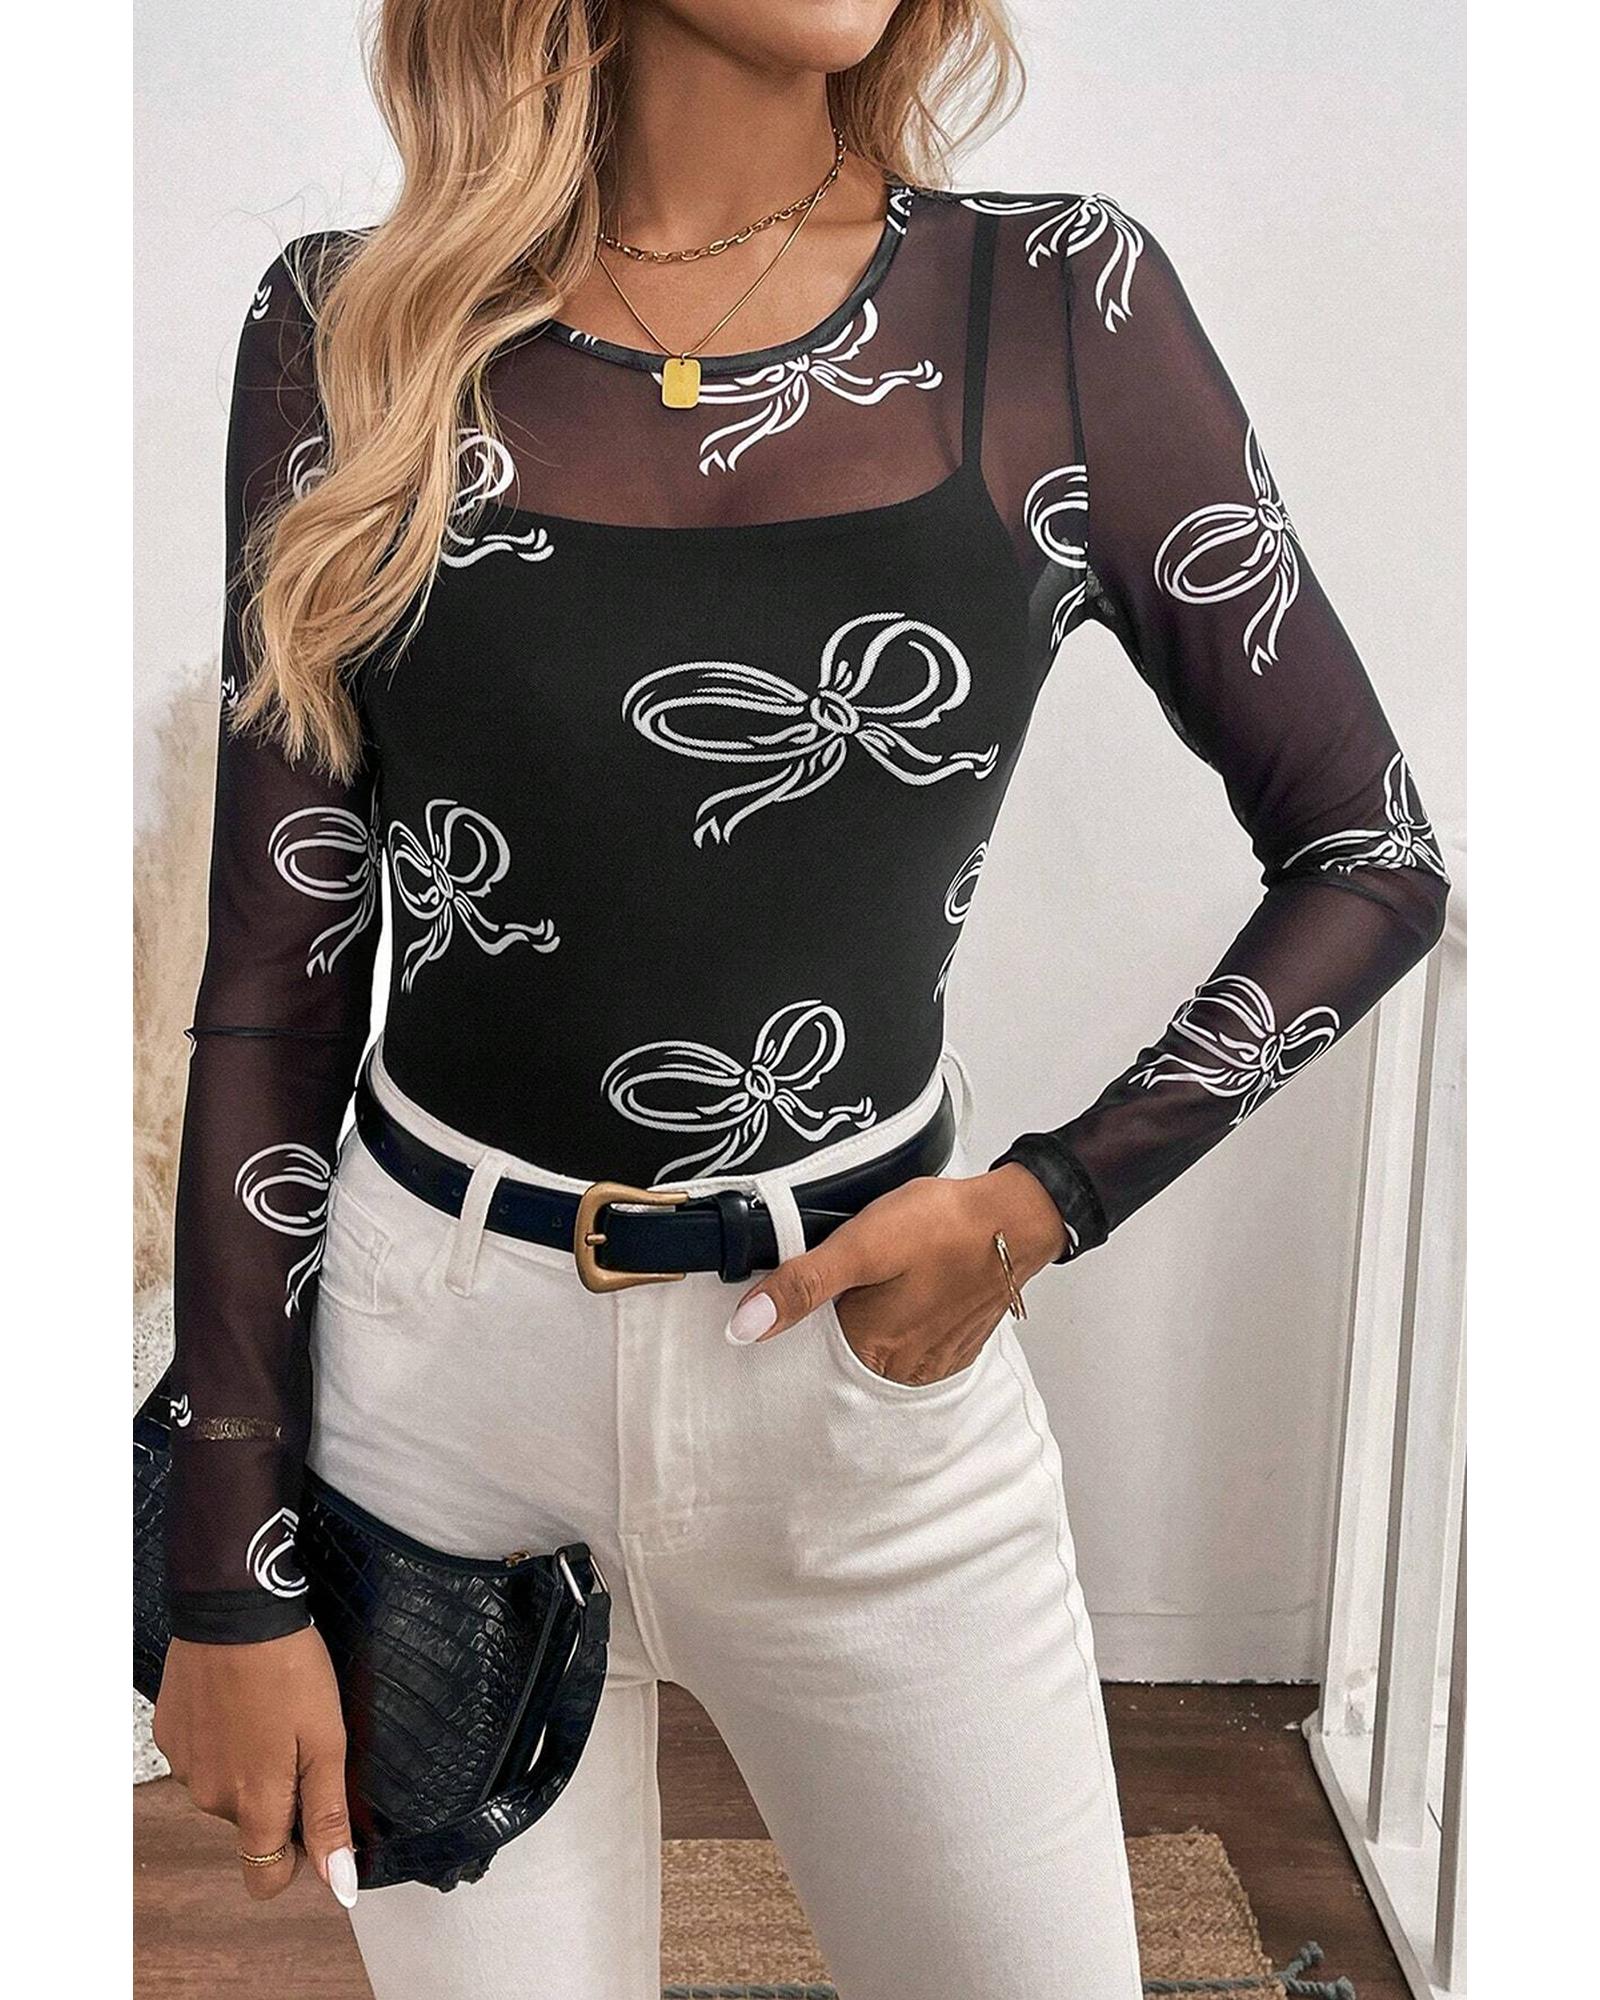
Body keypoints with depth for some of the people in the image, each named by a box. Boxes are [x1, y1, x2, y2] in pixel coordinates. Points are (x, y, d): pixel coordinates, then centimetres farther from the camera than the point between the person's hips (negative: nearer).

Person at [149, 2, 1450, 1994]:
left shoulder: (1064, 306, -4)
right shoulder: (357, 332, -3)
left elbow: (1373, 852, 2)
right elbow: (272, 973, -3)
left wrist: (1050, 1201, -9)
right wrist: (230, 1571, -3)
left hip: (870, 1353, 1)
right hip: (435, 1359, 0)